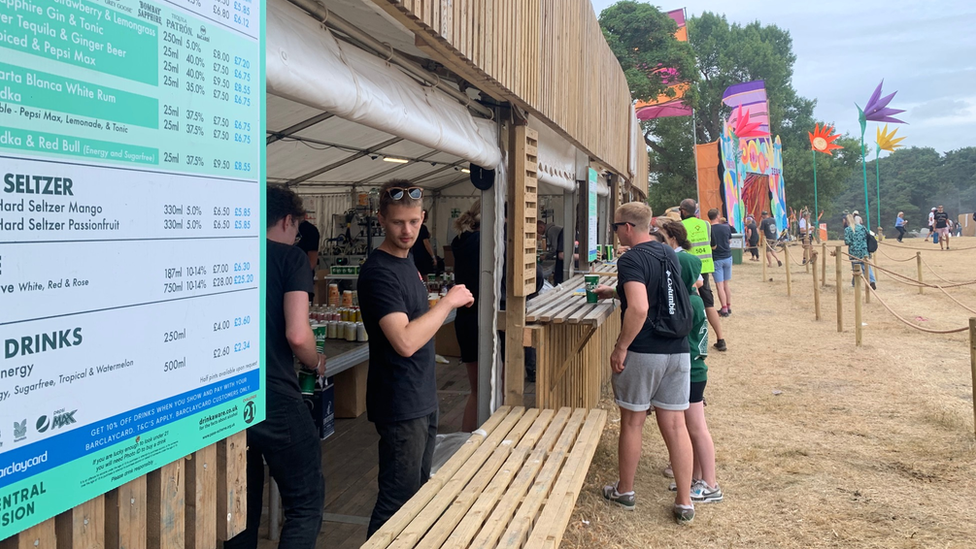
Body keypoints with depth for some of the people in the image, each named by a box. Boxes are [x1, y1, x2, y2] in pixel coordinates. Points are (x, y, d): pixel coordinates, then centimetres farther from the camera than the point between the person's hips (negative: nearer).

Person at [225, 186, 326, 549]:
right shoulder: (291, 258, -4)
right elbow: (297, 335, -15)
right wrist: (317, 364, 5)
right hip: (273, 397, -6)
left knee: (242, 508, 19)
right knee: (306, 504, 6)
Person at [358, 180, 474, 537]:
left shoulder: (407, 260, 9)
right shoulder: (378, 271, -20)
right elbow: (405, 341, -29)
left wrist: (450, 306, 7)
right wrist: (448, 301, -21)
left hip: (423, 399, 9)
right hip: (400, 406, -9)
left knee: (420, 493, 20)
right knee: (398, 502, 2)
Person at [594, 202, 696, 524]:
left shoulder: (631, 259, -14)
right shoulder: (670, 254, 12)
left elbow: (639, 308, -27)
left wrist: (620, 348, -19)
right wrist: (614, 292, 34)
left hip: (643, 353, -6)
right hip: (677, 352, 7)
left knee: (632, 423, 10)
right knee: (675, 425, 9)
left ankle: (625, 492, 27)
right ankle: (684, 503, 14)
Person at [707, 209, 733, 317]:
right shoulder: (726, 227, -1)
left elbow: (712, 246, -14)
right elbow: (730, 241, 9)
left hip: (716, 259, -4)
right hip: (728, 257, 4)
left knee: (719, 286, -2)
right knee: (726, 284, 15)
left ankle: (724, 309, -6)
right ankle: (729, 307, 18)